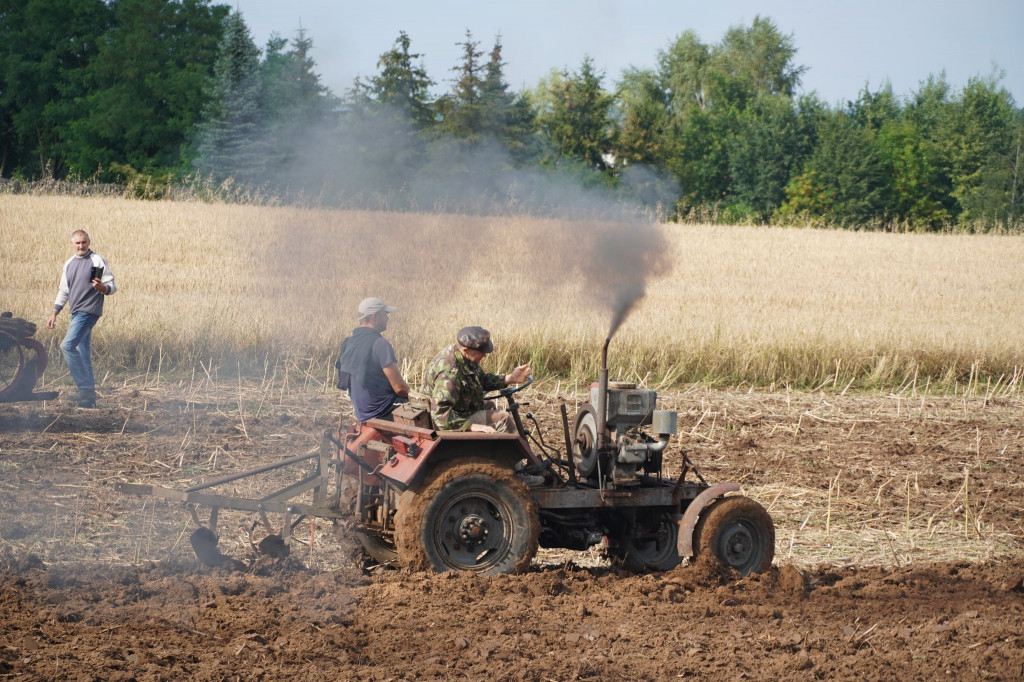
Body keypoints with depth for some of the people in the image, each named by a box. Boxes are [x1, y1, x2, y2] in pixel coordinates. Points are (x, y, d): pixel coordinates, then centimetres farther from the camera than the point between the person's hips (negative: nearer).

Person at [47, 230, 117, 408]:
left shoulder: (98, 261, -5)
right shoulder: (69, 264, 16)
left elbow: (112, 287, -7)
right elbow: (63, 291, 24)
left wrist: (102, 288, -29)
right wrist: (54, 314, 20)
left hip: (89, 311, -8)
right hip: (76, 313, 8)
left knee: (67, 345, -19)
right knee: (83, 355, 8)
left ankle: (85, 388, -18)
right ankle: (89, 395, 12)